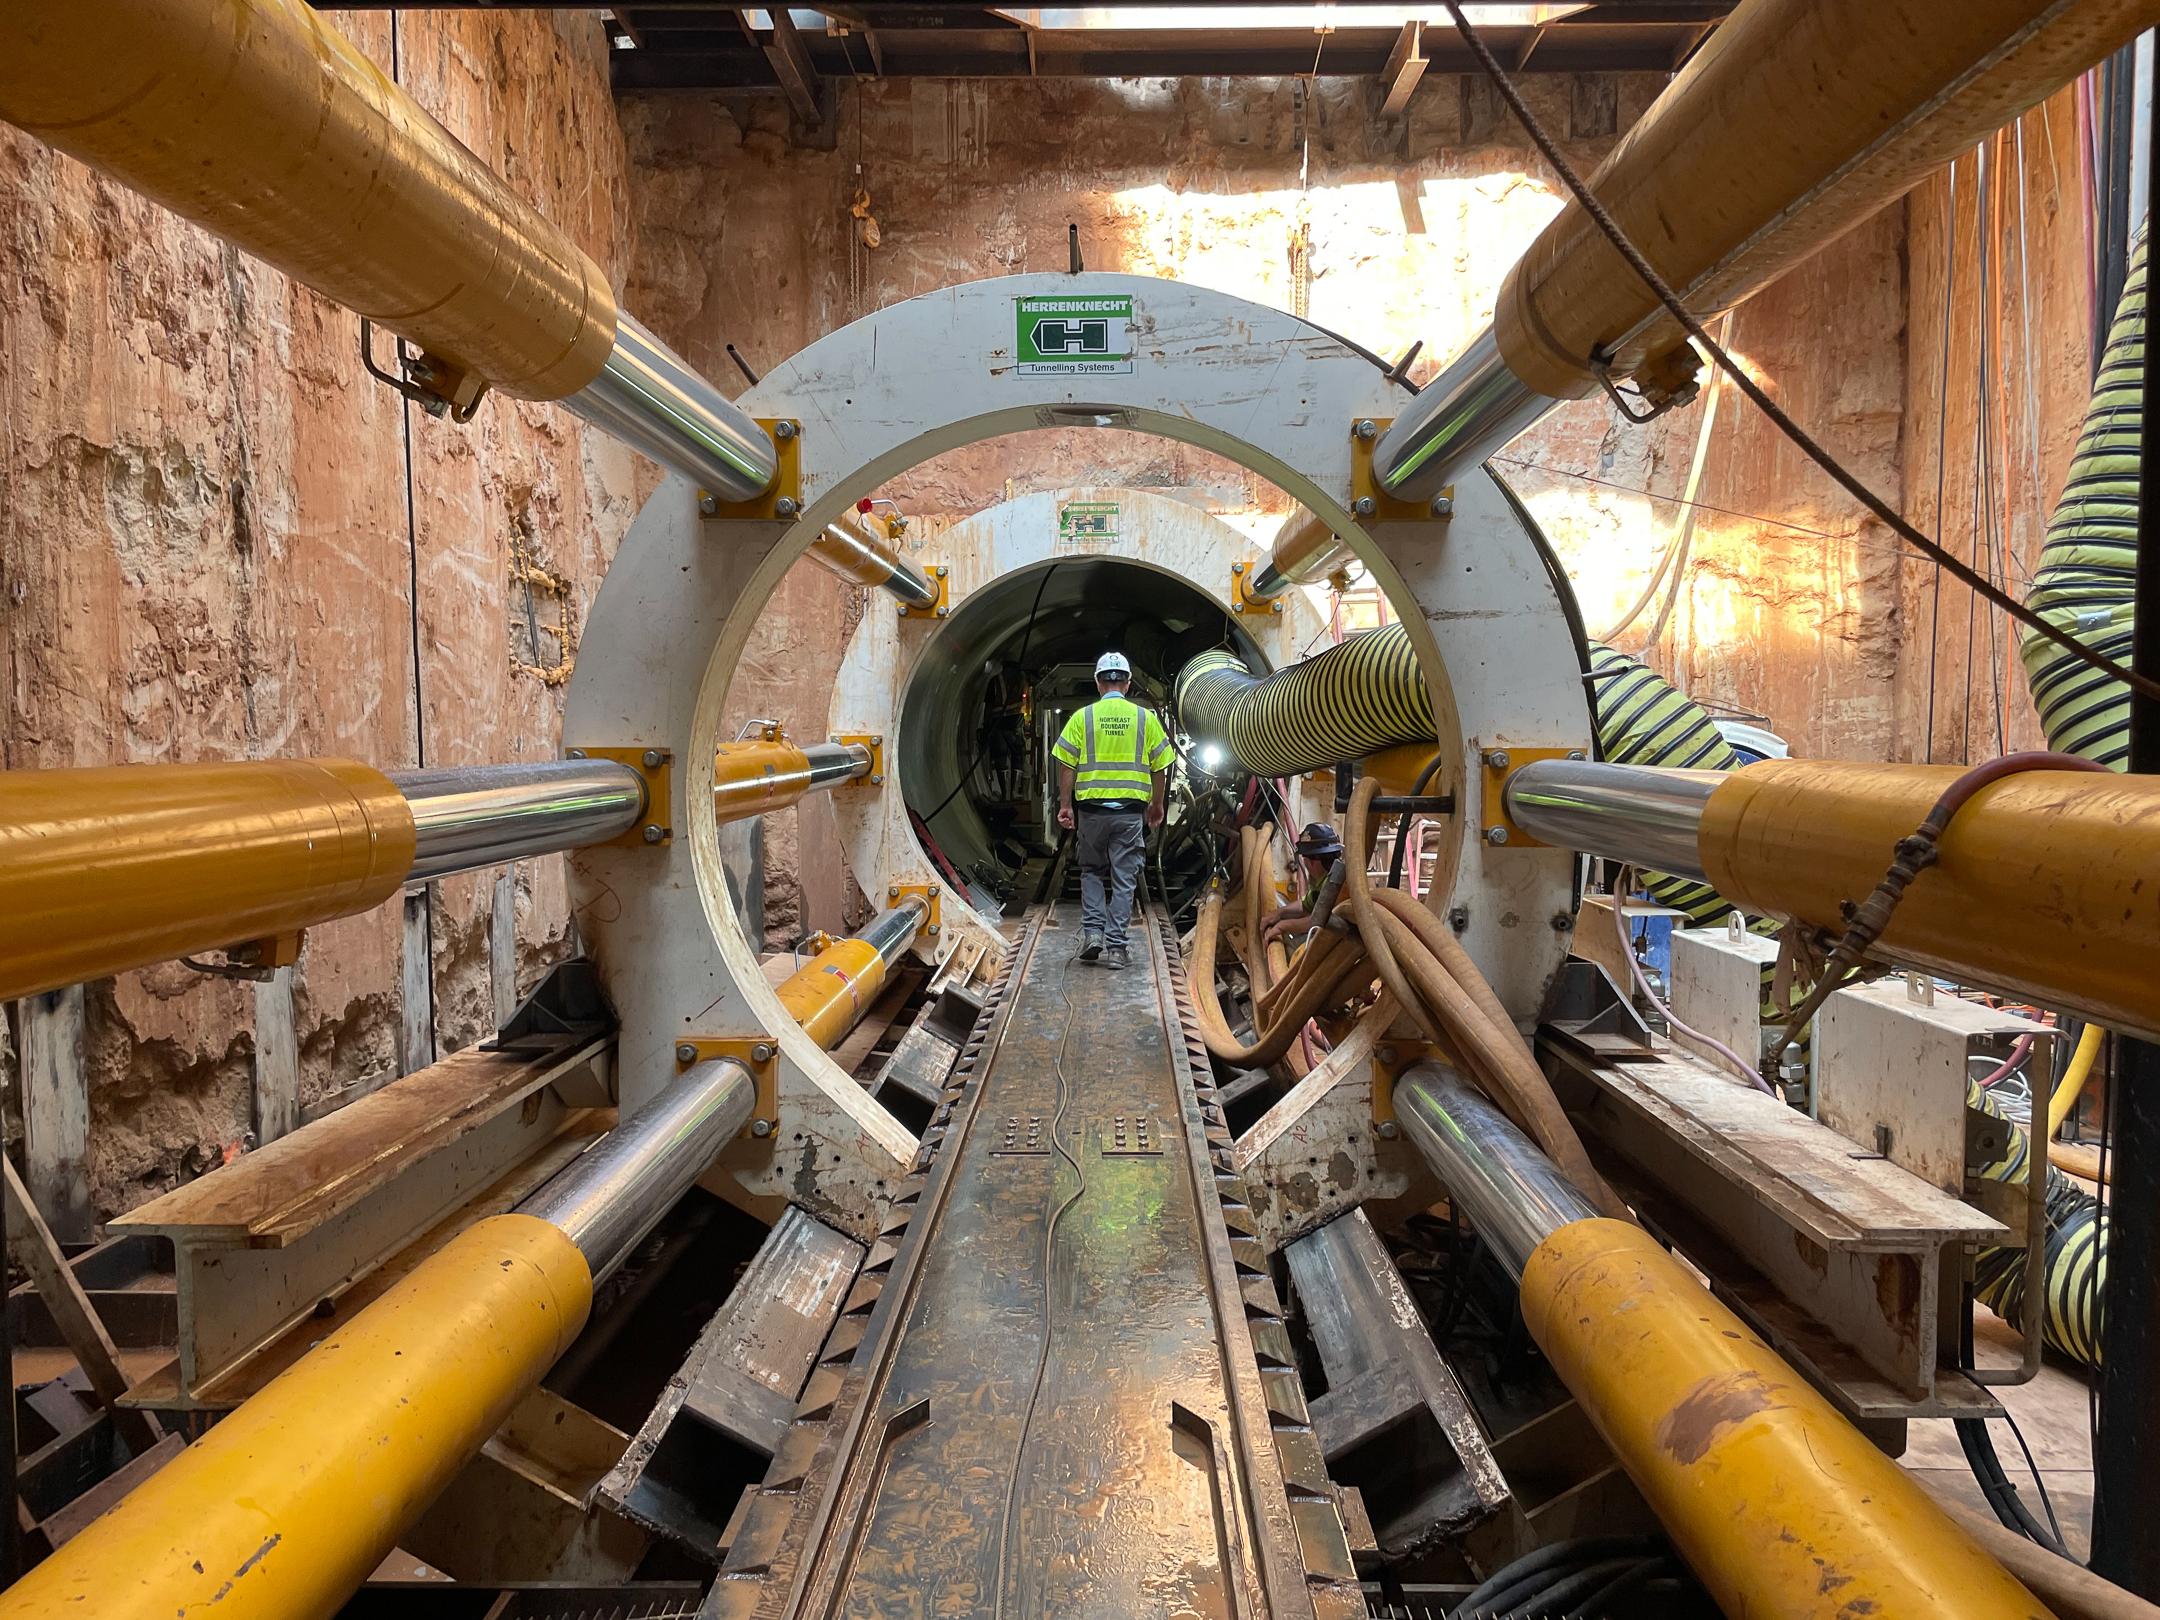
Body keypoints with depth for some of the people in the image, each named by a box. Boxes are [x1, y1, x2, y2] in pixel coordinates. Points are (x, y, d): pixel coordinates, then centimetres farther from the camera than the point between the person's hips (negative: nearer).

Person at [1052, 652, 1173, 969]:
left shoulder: (1082, 717, 0)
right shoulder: (1146, 718, 2)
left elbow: (1066, 765, -2)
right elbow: (1160, 767, 5)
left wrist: (1065, 805, 4)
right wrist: (1156, 805, 16)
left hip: (1092, 808, 0)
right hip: (1131, 809, 0)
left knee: (1091, 871, 19)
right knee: (1124, 879, 5)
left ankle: (1092, 930, 6)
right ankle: (1115, 946, 6)